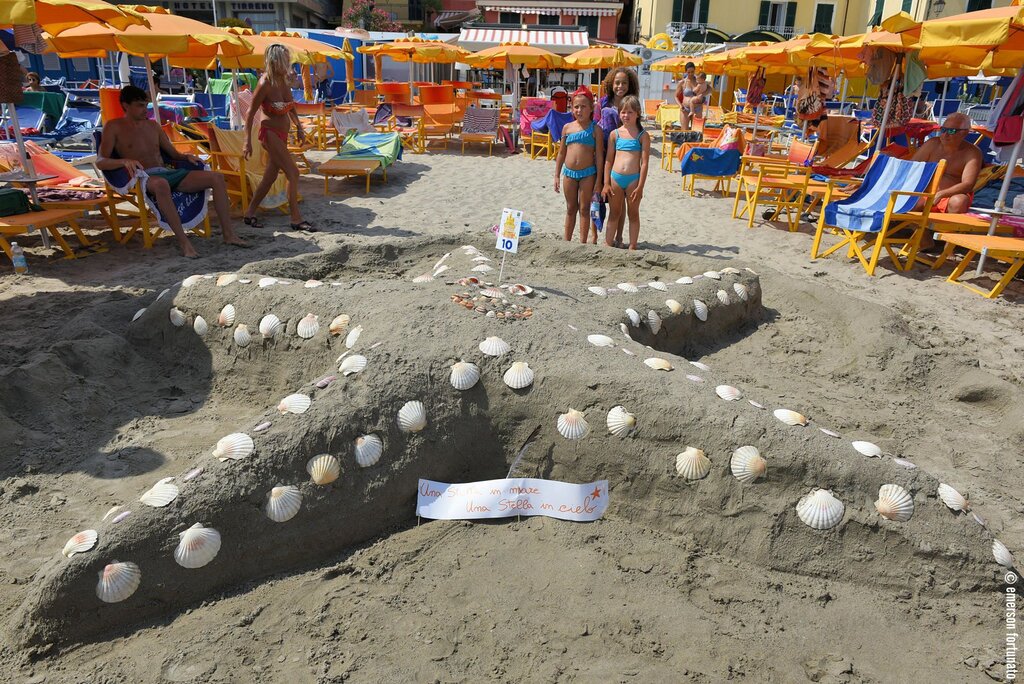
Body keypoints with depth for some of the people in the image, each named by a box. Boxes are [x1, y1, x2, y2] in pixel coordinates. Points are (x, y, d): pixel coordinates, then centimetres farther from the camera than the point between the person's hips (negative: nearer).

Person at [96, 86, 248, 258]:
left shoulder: (153, 126, 22)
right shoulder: (114, 127, 6)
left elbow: (174, 154, 27)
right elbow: (100, 162, -4)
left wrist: (187, 157, 3)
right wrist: (125, 161, -24)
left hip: (168, 172, 6)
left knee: (217, 177, -13)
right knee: (161, 184, -45)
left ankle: (228, 234, -18)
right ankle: (183, 241, -41)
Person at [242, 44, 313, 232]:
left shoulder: (284, 80, 4)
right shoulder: (265, 83, -17)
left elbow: (291, 108, 19)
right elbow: (251, 113, -14)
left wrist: (299, 128, 14)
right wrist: (248, 141, -17)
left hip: (282, 134, 8)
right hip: (270, 133, -8)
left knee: (270, 177, 13)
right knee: (293, 174, -11)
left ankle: (250, 213, 25)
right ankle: (296, 219, -5)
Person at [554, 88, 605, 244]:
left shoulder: (594, 129, -5)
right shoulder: (567, 127, 5)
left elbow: (599, 156, -5)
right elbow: (561, 153, 11)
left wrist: (598, 181, -8)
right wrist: (557, 175, 9)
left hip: (587, 173, -3)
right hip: (569, 173, 3)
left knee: (584, 209, 4)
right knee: (570, 209, 13)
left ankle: (583, 243, 11)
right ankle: (567, 241, 23)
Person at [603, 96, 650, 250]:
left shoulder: (643, 135, -1)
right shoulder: (615, 134, 6)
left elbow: (644, 162, -4)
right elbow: (608, 160, 7)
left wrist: (640, 186, -10)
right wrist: (606, 184, 2)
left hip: (633, 179, -2)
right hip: (615, 178, 2)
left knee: (633, 214, 9)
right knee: (614, 213, 12)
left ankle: (632, 247, 17)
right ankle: (608, 244, 19)